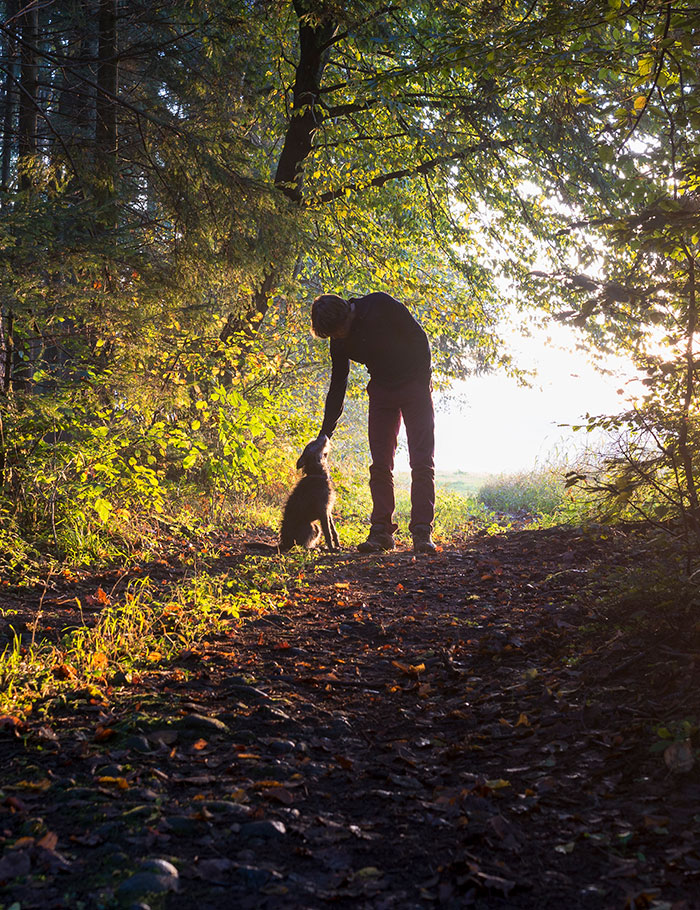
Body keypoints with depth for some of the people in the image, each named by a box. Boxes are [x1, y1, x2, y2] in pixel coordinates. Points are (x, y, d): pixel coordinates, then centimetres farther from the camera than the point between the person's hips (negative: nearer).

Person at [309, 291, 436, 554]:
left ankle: (422, 532, -9)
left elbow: (418, 337, -11)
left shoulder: (381, 306, -18)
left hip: (414, 386, -4)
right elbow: (337, 387, 5)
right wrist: (325, 435, 3)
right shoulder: (339, 343, -3)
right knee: (380, 464, -3)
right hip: (382, 392, 4)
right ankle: (381, 531, -1)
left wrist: (423, 382, -13)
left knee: (422, 461, -8)